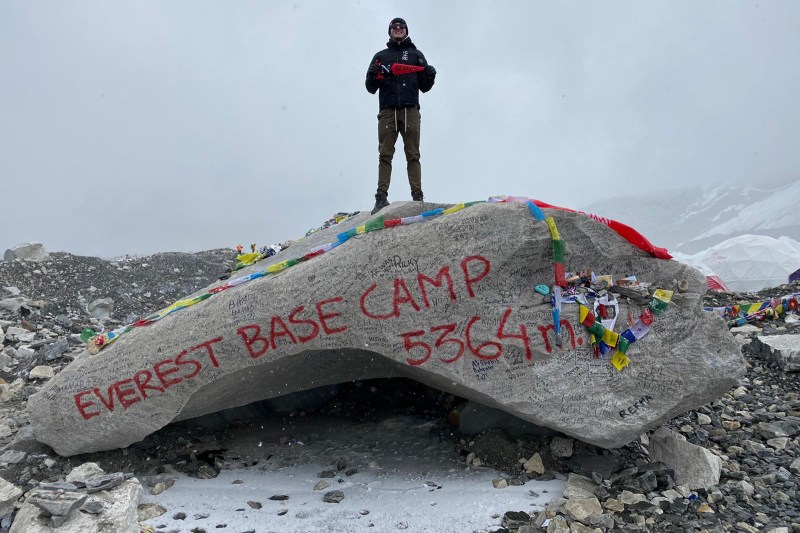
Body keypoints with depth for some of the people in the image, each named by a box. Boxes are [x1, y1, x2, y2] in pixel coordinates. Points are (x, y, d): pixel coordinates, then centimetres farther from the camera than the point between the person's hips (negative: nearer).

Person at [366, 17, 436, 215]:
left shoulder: (416, 54, 19)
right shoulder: (381, 56, 20)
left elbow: (424, 87, 14)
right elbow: (371, 88, 15)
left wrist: (430, 76, -8)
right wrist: (373, 75, -7)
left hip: (410, 110, 0)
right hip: (387, 111, 1)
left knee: (413, 155, -5)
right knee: (385, 155, -6)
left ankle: (417, 196, -8)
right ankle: (381, 197, -10)